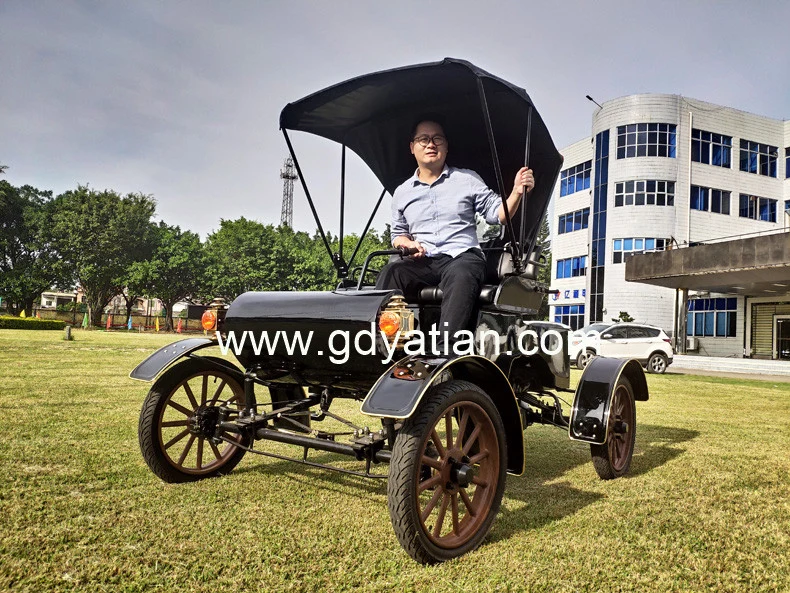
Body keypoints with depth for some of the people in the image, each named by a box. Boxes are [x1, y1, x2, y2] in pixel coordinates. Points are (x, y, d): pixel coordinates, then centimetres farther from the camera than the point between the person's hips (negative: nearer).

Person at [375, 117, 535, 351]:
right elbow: (397, 234, 27)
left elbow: (498, 214, 9)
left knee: (460, 275, -39)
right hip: (422, 262, 3)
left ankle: (445, 350, -49)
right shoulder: (402, 193, 21)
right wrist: (407, 242, 3)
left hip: (463, 256, -2)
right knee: (392, 271, -31)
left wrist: (517, 192, -10)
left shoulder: (467, 179, 14)